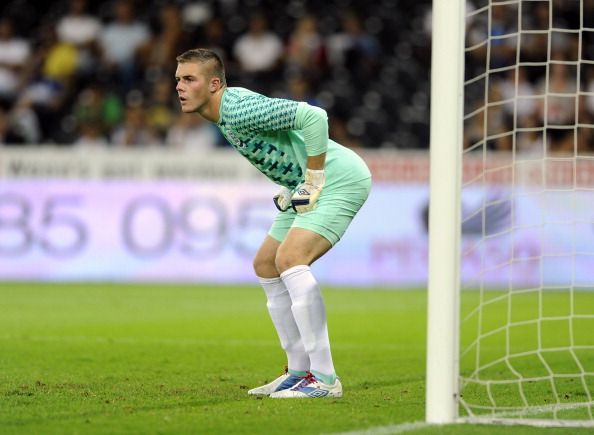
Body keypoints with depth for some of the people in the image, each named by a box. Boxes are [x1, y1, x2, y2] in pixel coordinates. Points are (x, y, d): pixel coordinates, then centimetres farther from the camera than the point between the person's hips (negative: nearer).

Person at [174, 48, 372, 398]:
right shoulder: (222, 114, 10)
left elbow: (313, 117, -30)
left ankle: (324, 379, -23)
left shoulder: (239, 110, -22)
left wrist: (313, 182, -23)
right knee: (266, 266, 14)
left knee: (290, 259, -25)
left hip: (340, 180, -11)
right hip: (307, 187, 11)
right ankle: (300, 371, 19)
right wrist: (291, 186, 13)